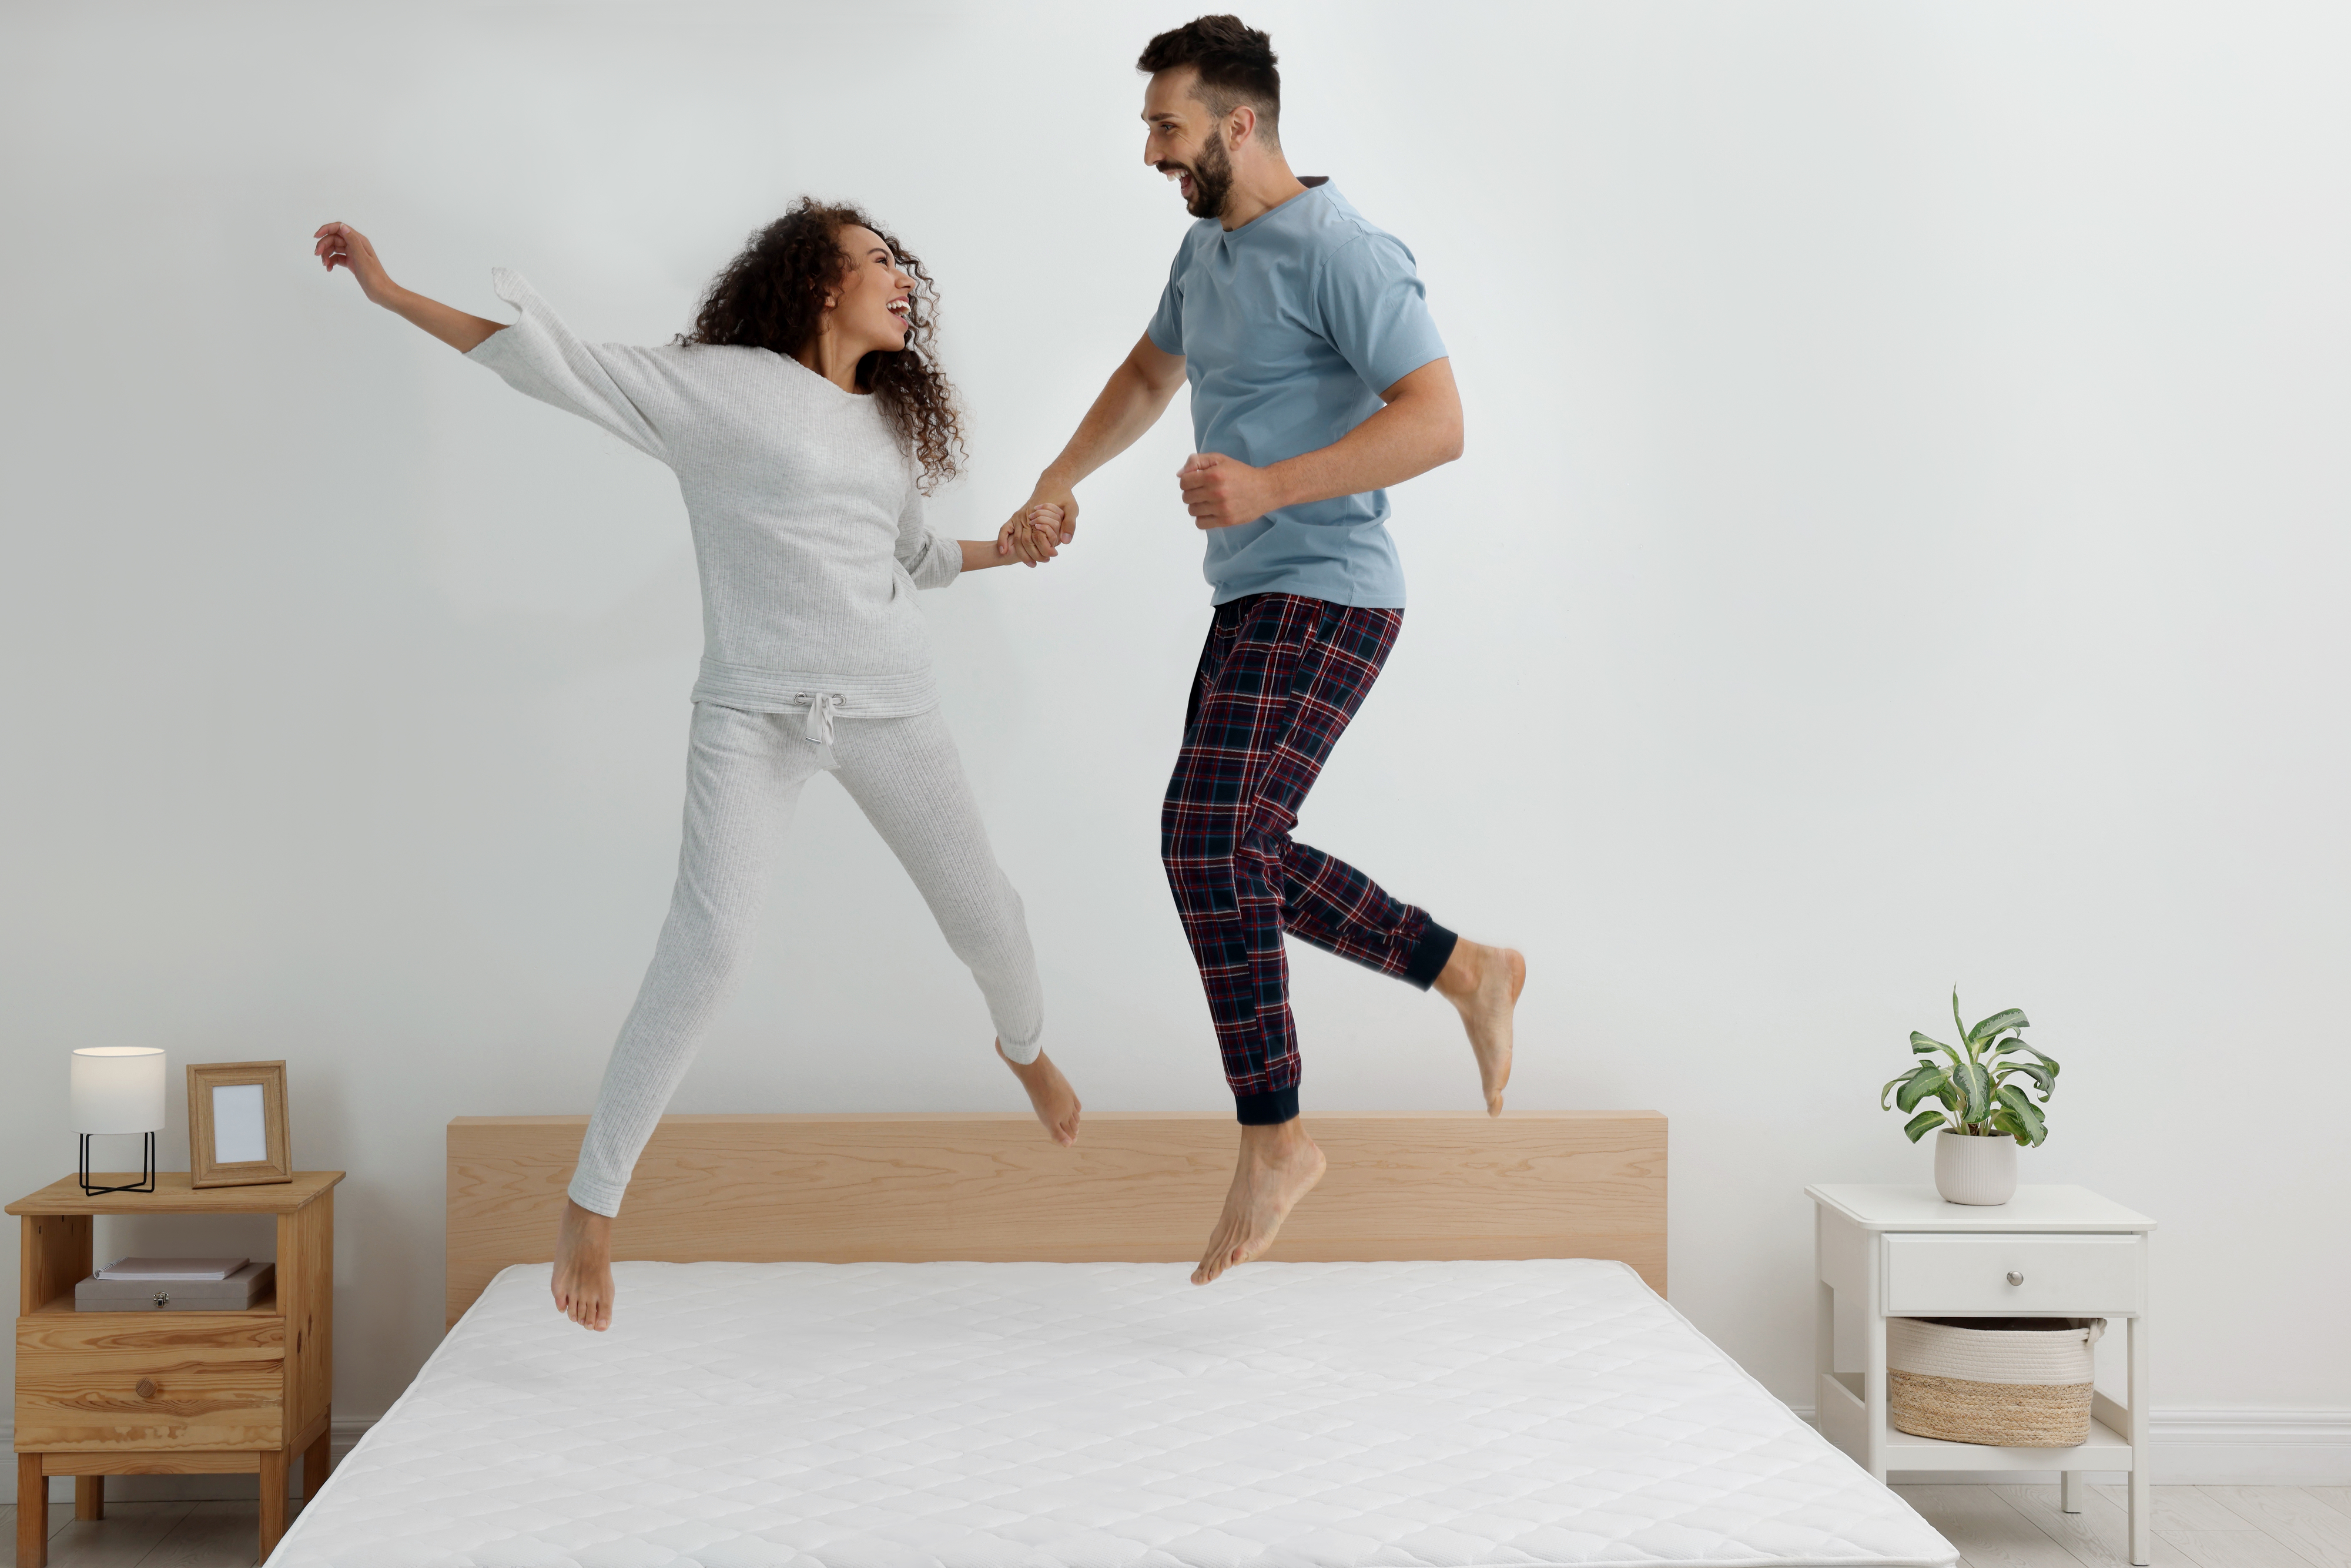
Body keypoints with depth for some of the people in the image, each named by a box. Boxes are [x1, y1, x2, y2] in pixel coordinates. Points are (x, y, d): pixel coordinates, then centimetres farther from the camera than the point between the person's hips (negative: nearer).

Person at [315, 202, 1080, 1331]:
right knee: (707, 940, -18)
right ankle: (591, 1205, -9)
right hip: (753, 710, -5)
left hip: (888, 704, 5)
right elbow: (560, 365, -6)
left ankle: (1025, 1047, 46)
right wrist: (393, 294, -9)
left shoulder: (892, 419, 14)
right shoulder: (723, 385, -3)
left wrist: (1004, 548, 11)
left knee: (982, 908, 11)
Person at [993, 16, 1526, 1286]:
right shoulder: (1207, 247, 14)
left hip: (1323, 595, -10)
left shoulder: (1340, 253, -15)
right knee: (1242, 856, 11)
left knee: (1208, 837, -20)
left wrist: (1271, 486, -33)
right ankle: (1468, 973, 23)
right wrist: (1055, 488, 18)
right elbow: (1148, 376, 31)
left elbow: (1437, 421, -23)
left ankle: (1273, 1135, -11)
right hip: (1254, 599, 10)